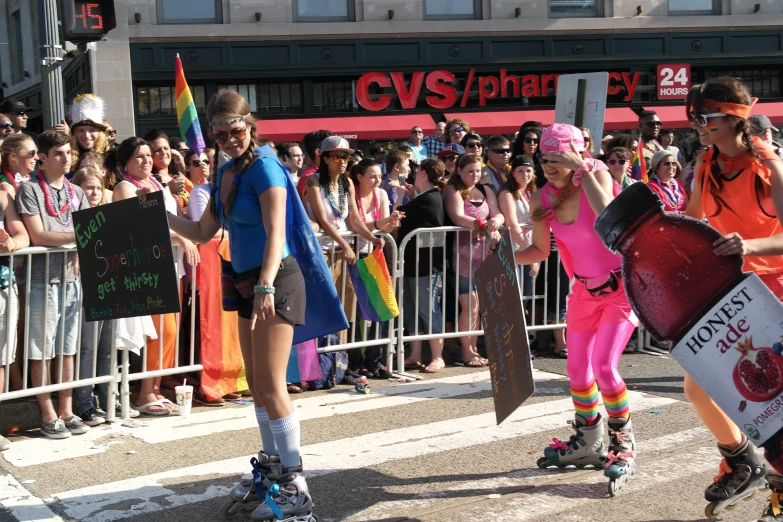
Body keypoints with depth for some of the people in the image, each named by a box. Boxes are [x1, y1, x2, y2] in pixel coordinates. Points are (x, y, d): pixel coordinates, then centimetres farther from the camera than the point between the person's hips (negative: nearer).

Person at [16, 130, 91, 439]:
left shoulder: (77, 193, 14)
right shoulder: (30, 189, -3)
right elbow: (37, 236, -11)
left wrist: (82, 253, -9)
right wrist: (77, 235, -12)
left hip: (71, 278, 5)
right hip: (42, 278, -5)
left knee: (67, 349, 10)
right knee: (41, 351, 1)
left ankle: (66, 411, 16)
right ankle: (48, 417, 7)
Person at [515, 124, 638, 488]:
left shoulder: (597, 175, -18)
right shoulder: (542, 201, -6)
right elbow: (541, 251, 4)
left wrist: (583, 170, -35)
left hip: (621, 285, -6)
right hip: (584, 290, 6)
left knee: (603, 367, -16)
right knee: (577, 371, 11)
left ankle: (624, 446, 4)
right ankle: (589, 443, 33)